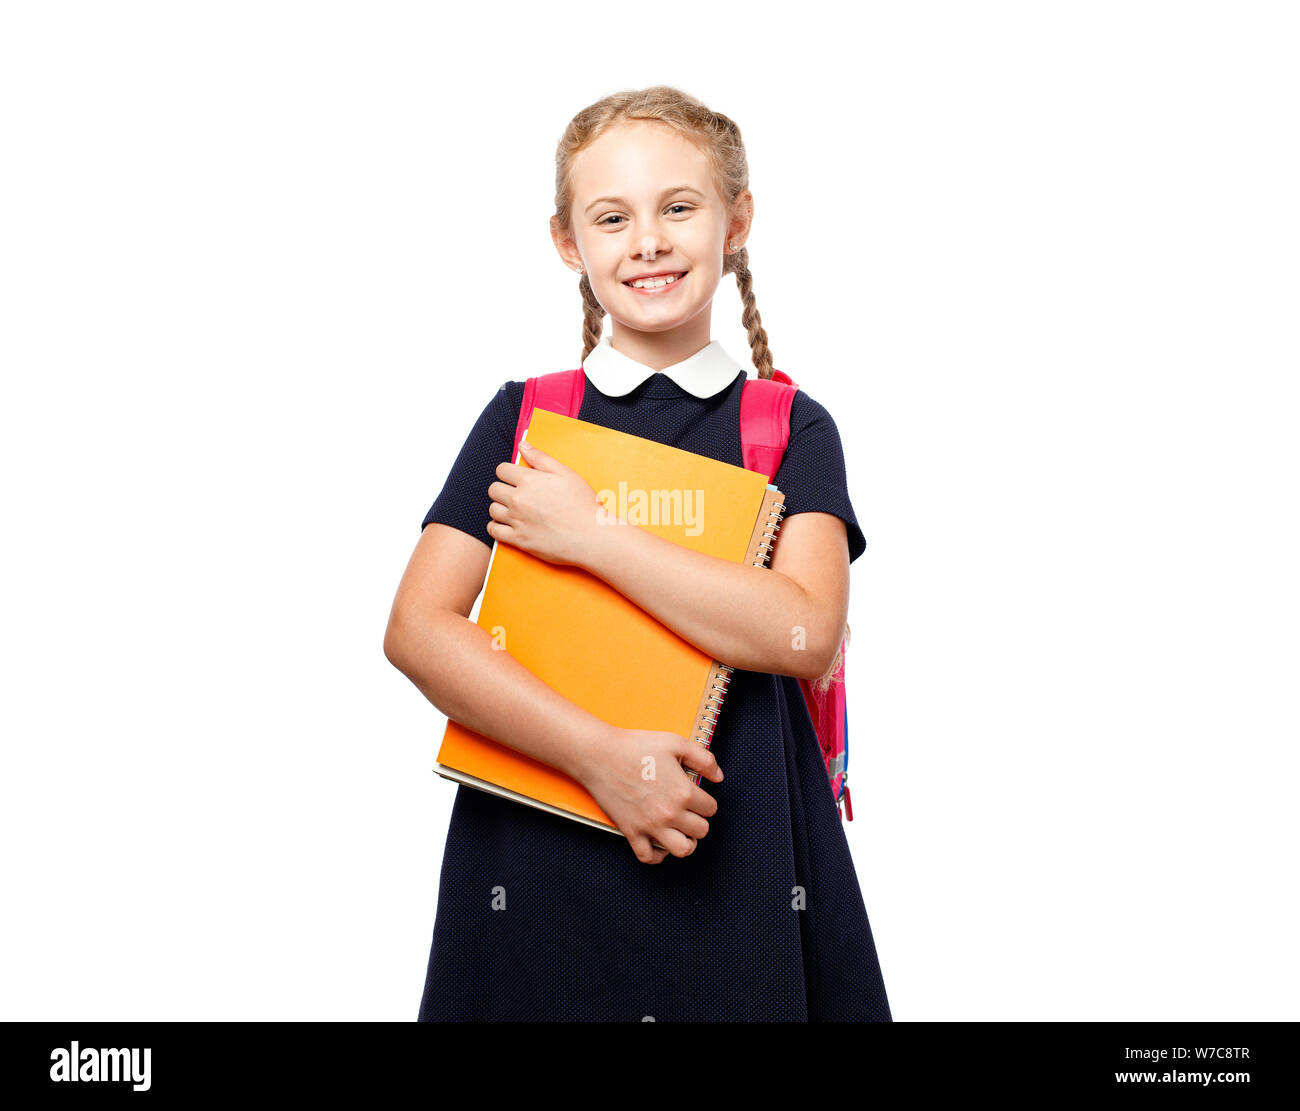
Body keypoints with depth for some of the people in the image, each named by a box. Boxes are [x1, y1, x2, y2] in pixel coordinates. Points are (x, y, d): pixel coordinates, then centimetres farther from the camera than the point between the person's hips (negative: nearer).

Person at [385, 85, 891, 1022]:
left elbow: (807, 634, -13)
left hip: (741, 862, 0)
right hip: (538, 864, 1)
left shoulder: (793, 428, 2)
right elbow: (417, 629, -6)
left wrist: (589, 534, -14)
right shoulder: (524, 417, 3)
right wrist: (598, 751, -17)